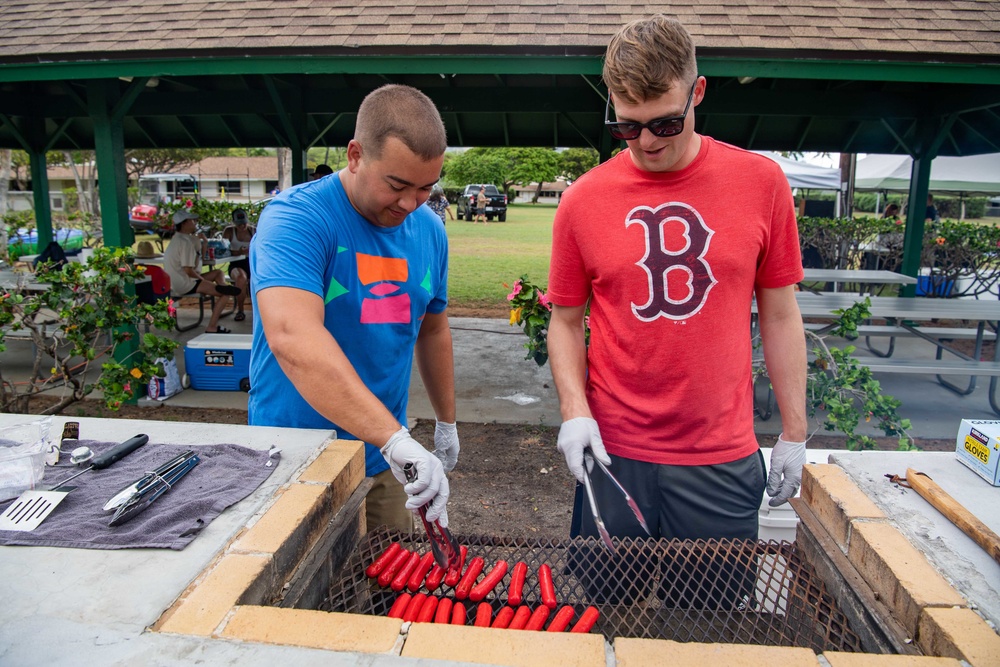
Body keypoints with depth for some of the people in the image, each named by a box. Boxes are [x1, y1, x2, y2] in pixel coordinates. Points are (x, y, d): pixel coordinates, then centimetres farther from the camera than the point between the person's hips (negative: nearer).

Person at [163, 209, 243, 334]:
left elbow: (199, 257, 22)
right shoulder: (185, 242, -19)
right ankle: (211, 327, -15)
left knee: (218, 273, 23)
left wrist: (204, 243, 8)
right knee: (226, 294, -12)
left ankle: (222, 287, -8)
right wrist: (202, 278, -6)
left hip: (178, 281, 11)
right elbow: (188, 270, -24)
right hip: (184, 285, -11)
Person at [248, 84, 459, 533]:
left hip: (382, 463, 5)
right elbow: (291, 337, -37)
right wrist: (395, 438, -42)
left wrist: (447, 422, 20)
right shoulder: (296, 218, -20)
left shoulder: (429, 230, 1)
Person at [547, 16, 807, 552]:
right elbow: (566, 321, 5)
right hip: (613, 452, 0)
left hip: (723, 458, 0)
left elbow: (780, 314, 4)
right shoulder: (582, 200, -3)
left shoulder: (760, 182, -2)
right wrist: (573, 409, -10)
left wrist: (794, 433, 6)